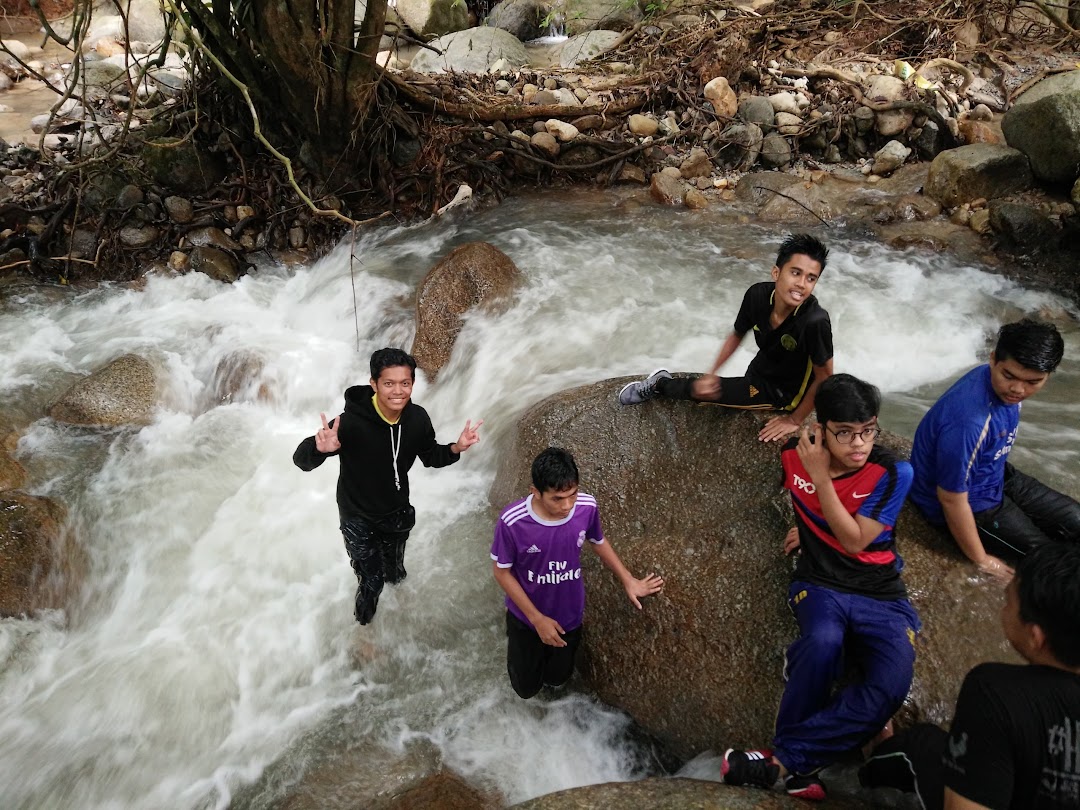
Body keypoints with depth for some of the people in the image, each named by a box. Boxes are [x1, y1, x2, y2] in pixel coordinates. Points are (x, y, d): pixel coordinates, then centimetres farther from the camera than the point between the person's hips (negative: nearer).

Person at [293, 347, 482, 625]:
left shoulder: (417, 419, -19)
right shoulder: (352, 422, -34)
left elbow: (431, 457, 0)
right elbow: (301, 460, -32)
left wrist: (456, 448, -20)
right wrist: (321, 448, -55)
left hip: (398, 513, 4)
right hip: (358, 517, -4)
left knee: (395, 575, 27)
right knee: (372, 583, 7)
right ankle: (364, 624, 42)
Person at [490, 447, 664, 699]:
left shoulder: (587, 507, -24)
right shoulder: (512, 521, -34)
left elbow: (598, 542, -1)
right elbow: (501, 572, -18)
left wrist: (628, 581, 4)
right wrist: (537, 619, -18)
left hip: (569, 616, 3)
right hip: (527, 617, -2)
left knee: (557, 678, 26)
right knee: (526, 687, 21)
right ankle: (518, 641, 49)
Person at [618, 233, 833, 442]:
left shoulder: (815, 322, -37)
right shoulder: (758, 294, -21)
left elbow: (824, 377, -23)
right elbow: (737, 334, -1)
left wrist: (795, 420, -15)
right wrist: (711, 374, -8)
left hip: (784, 393, -4)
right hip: (757, 374, 4)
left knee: (701, 390, -10)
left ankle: (661, 384, 18)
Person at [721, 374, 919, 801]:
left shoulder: (893, 472, -10)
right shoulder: (794, 455, -3)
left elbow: (854, 541, -14)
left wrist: (821, 477, -19)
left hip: (883, 597, 0)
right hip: (820, 584, 0)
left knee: (890, 684, -30)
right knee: (823, 644, -36)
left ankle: (782, 760, -18)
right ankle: (799, 765, -15)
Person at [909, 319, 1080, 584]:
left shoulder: (1003, 385, -14)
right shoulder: (968, 422, -41)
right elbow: (952, 498, -31)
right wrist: (981, 560, -18)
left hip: (995, 476, 9)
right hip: (968, 501, -9)